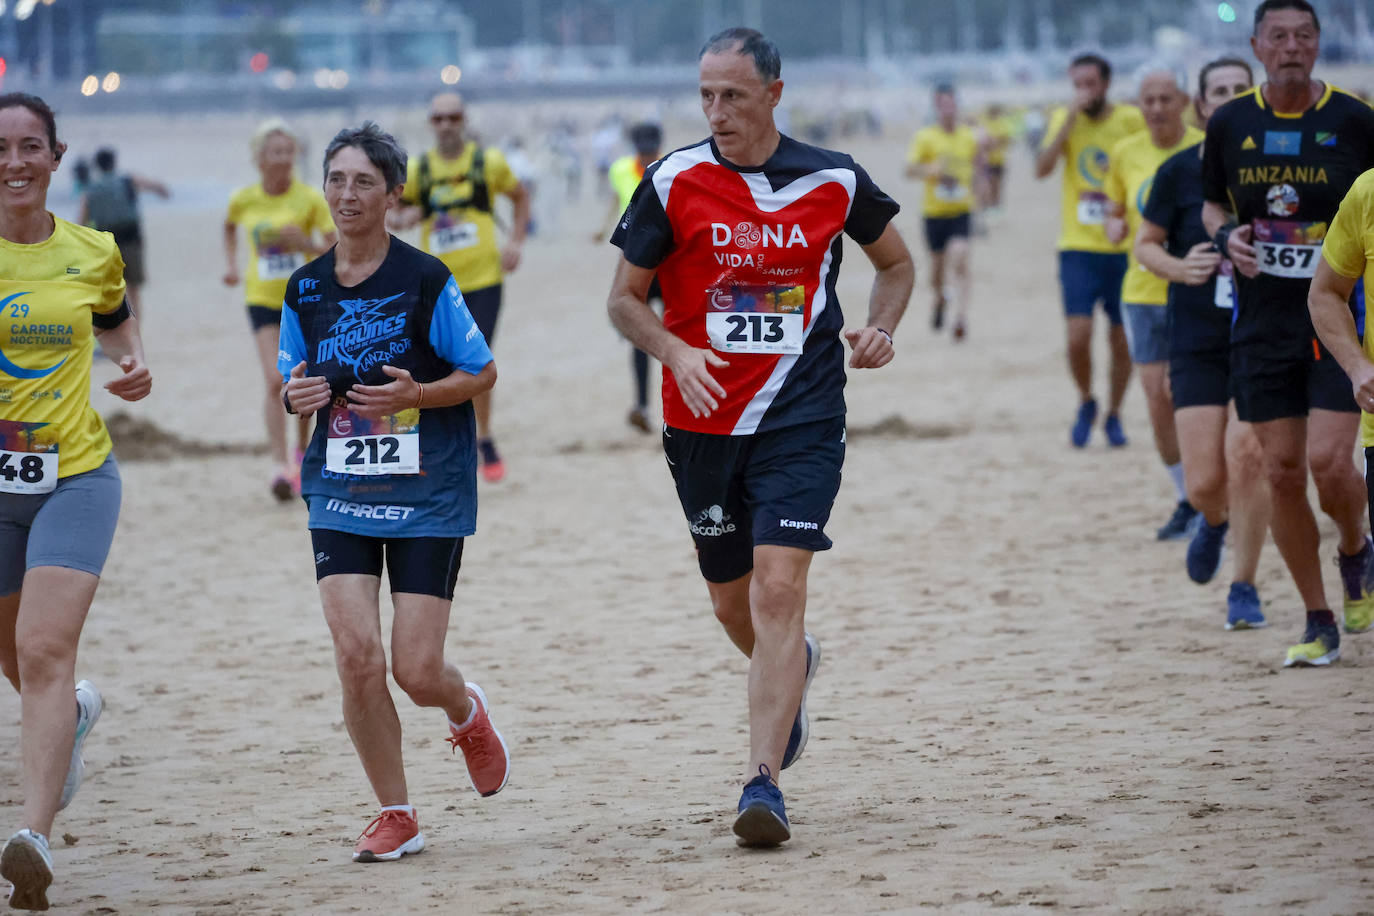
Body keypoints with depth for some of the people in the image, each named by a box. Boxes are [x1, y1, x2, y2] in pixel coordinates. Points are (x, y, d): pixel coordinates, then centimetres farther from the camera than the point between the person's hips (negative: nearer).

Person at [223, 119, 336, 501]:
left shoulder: (310, 198, -9)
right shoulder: (244, 199, -2)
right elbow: (230, 227, 22)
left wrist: (307, 244, -29)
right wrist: (230, 263, 10)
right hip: (263, 298, 0)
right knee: (274, 380, -15)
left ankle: (302, 449, 36)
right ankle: (280, 466, -19)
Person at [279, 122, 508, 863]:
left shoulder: (425, 280, -9)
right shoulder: (306, 288, 4)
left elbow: (483, 373, -3)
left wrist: (414, 395, -19)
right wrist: (296, 395, -7)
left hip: (427, 494, -3)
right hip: (340, 492, 3)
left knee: (416, 670, -5)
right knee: (357, 655, -11)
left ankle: (467, 712, 34)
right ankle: (395, 816, 7)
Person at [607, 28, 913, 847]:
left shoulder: (834, 180, -1)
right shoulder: (675, 181, -3)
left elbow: (897, 264, 17)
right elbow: (625, 297, 4)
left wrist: (881, 329, -2)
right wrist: (676, 352, -15)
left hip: (802, 418, -2)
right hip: (704, 421, 2)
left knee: (778, 591, -16)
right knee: (733, 604, 14)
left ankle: (764, 782, -15)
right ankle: (794, 665, 50)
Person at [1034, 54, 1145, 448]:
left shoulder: (1131, 120, -3)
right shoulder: (1063, 119, 1)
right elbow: (1042, 167, -14)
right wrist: (1072, 116, -18)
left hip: (1124, 248, 0)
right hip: (1078, 248, 0)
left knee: (1122, 340, 6)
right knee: (1078, 337, -11)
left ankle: (1113, 415, 25)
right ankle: (1085, 403, 15)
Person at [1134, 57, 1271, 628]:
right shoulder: (1179, 171, -1)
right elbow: (1146, 244, 9)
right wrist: (1179, 267, -12)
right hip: (1197, 341, 1)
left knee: (1246, 452, -19)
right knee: (1203, 484, -4)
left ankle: (1244, 588, -2)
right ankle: (1215, 522, 36)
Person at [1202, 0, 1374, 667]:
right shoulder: (1230, 124, 4)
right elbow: (1211, 205, 17)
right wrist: (1225, 235, -4)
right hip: (1263, 322, 3)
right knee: (1282, 472, 2)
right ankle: (1318, 623, 14)